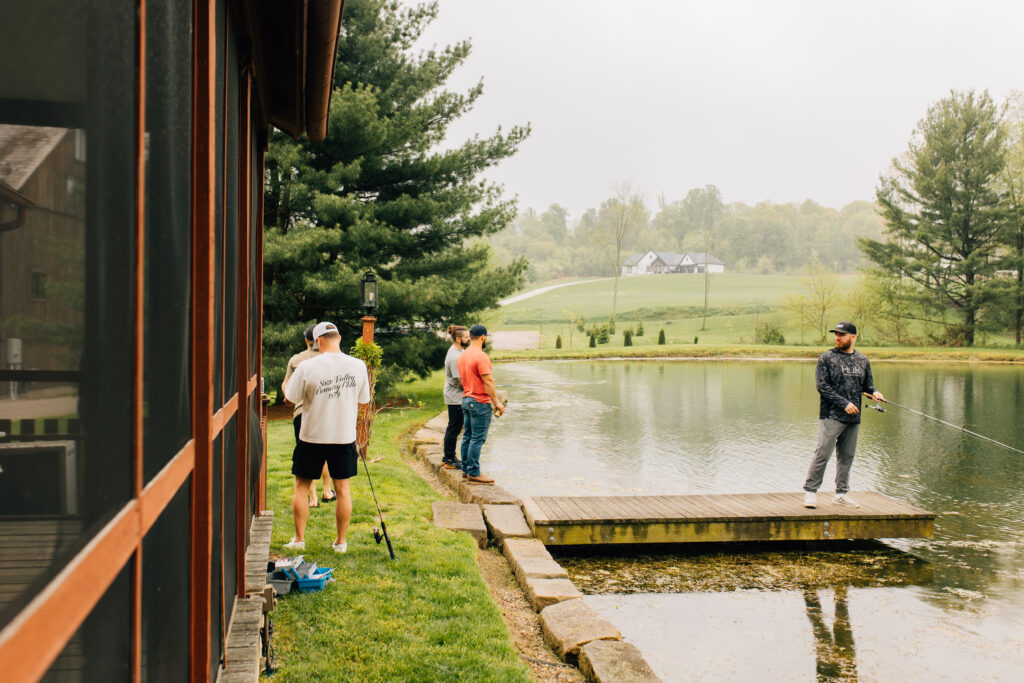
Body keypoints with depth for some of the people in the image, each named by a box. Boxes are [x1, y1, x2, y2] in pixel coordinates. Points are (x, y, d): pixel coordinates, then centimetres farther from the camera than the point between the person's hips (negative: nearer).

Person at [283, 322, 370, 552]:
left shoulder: (307, 367, -15)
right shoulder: (358, 365, -6)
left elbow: (291, 398, -4)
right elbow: (363, 401, 5)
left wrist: (288, 382, 15)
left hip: (312, 436, -2)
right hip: (345, 436, 2)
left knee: (301, 487, 13)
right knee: (343, 489, 11)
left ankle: (299, 539, 20)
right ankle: (341, 541, 19)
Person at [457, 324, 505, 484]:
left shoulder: (462, 356, 10)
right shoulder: (481, 357, -17)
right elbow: (488, 382, -19)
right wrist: (497, 402, -14)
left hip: (466, 400, 9)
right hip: (480, 402, -9)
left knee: (467, 436, 14)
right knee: (478, 439, -6)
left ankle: (466, 470, 19)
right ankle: (474, 473, -4)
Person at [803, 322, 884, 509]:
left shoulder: (863, 360, 12)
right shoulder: (827, 358, -2)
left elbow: (867, 384, 21)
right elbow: (822, 385, -8)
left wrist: (874, 392, -2)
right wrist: (844, 403, -14)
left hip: (854, 418, 5)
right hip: (831, 416, -5)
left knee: (847, 456, 10)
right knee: (822, 453, -9)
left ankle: (842, 493, 20)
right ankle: (810, 490, -1)